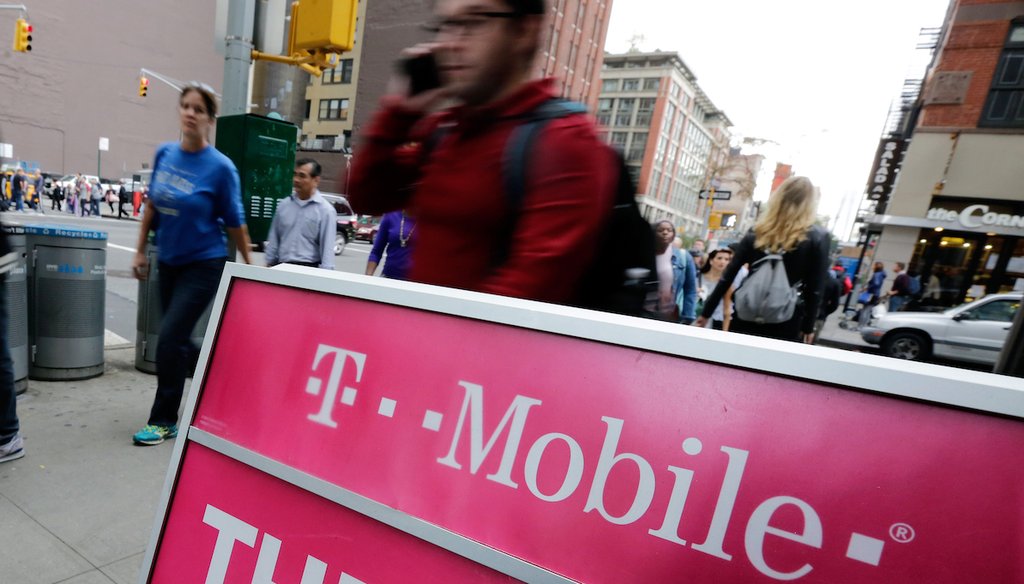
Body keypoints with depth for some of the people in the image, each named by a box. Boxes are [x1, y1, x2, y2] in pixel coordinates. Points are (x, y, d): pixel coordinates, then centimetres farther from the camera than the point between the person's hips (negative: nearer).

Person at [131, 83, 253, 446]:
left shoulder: (220, 167, -14)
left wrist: (249, 267, -2)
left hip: (204, 265, -6)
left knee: (170, 339, -7)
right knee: (177, 340, 14)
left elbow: (235, 224, -8)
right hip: (168, 262, 6)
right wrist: (140, 251, 12)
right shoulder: (164, 154, 2)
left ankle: (163, 421, 11)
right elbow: (152, 205, 12)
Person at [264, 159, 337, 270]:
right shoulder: (284, 204, 9)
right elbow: (274, 239, 15)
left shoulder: (326, 210, -6)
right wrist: (269, 263, 12)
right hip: (281, 267, 5)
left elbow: (327, 246, -10)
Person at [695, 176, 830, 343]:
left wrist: (707, 312, 9)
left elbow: (728, 276, 3)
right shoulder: (818, 237, -3)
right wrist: (808, 327, 5)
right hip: (784, 322, -2)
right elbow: (815, 288, -5)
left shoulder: (758, 231, 4)